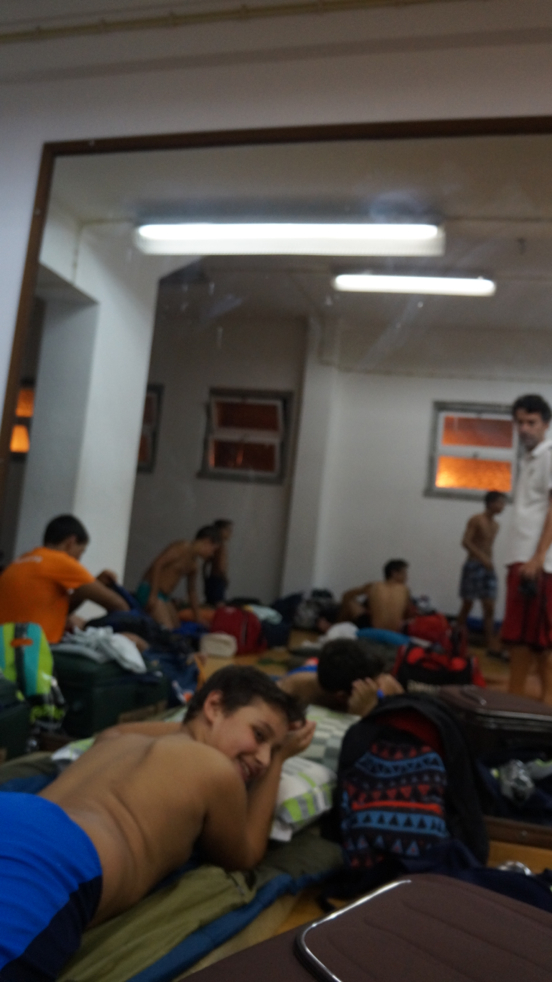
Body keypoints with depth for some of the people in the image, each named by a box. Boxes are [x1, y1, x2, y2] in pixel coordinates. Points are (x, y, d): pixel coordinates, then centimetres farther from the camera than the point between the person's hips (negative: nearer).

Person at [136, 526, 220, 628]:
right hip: (150, 591, -9)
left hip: (166, 597, 9)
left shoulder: (193, 565, 14)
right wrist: (153, 595, -23)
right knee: (166, 629, -19)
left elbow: (192, 592, 22)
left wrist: (197, 619, 22)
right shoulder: (182, 547, -11)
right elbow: (157, 564, -20)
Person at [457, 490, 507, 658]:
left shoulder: (496, 525, 14)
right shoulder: (476, 520, -8)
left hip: (488, 568, 6)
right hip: (474, 565, -6)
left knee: (489, 608, 0)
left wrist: (489, 562, 14)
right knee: (467, 605, 1)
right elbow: (466, 542, -17)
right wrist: (483, 558, -25)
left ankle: (491, 645, -1)